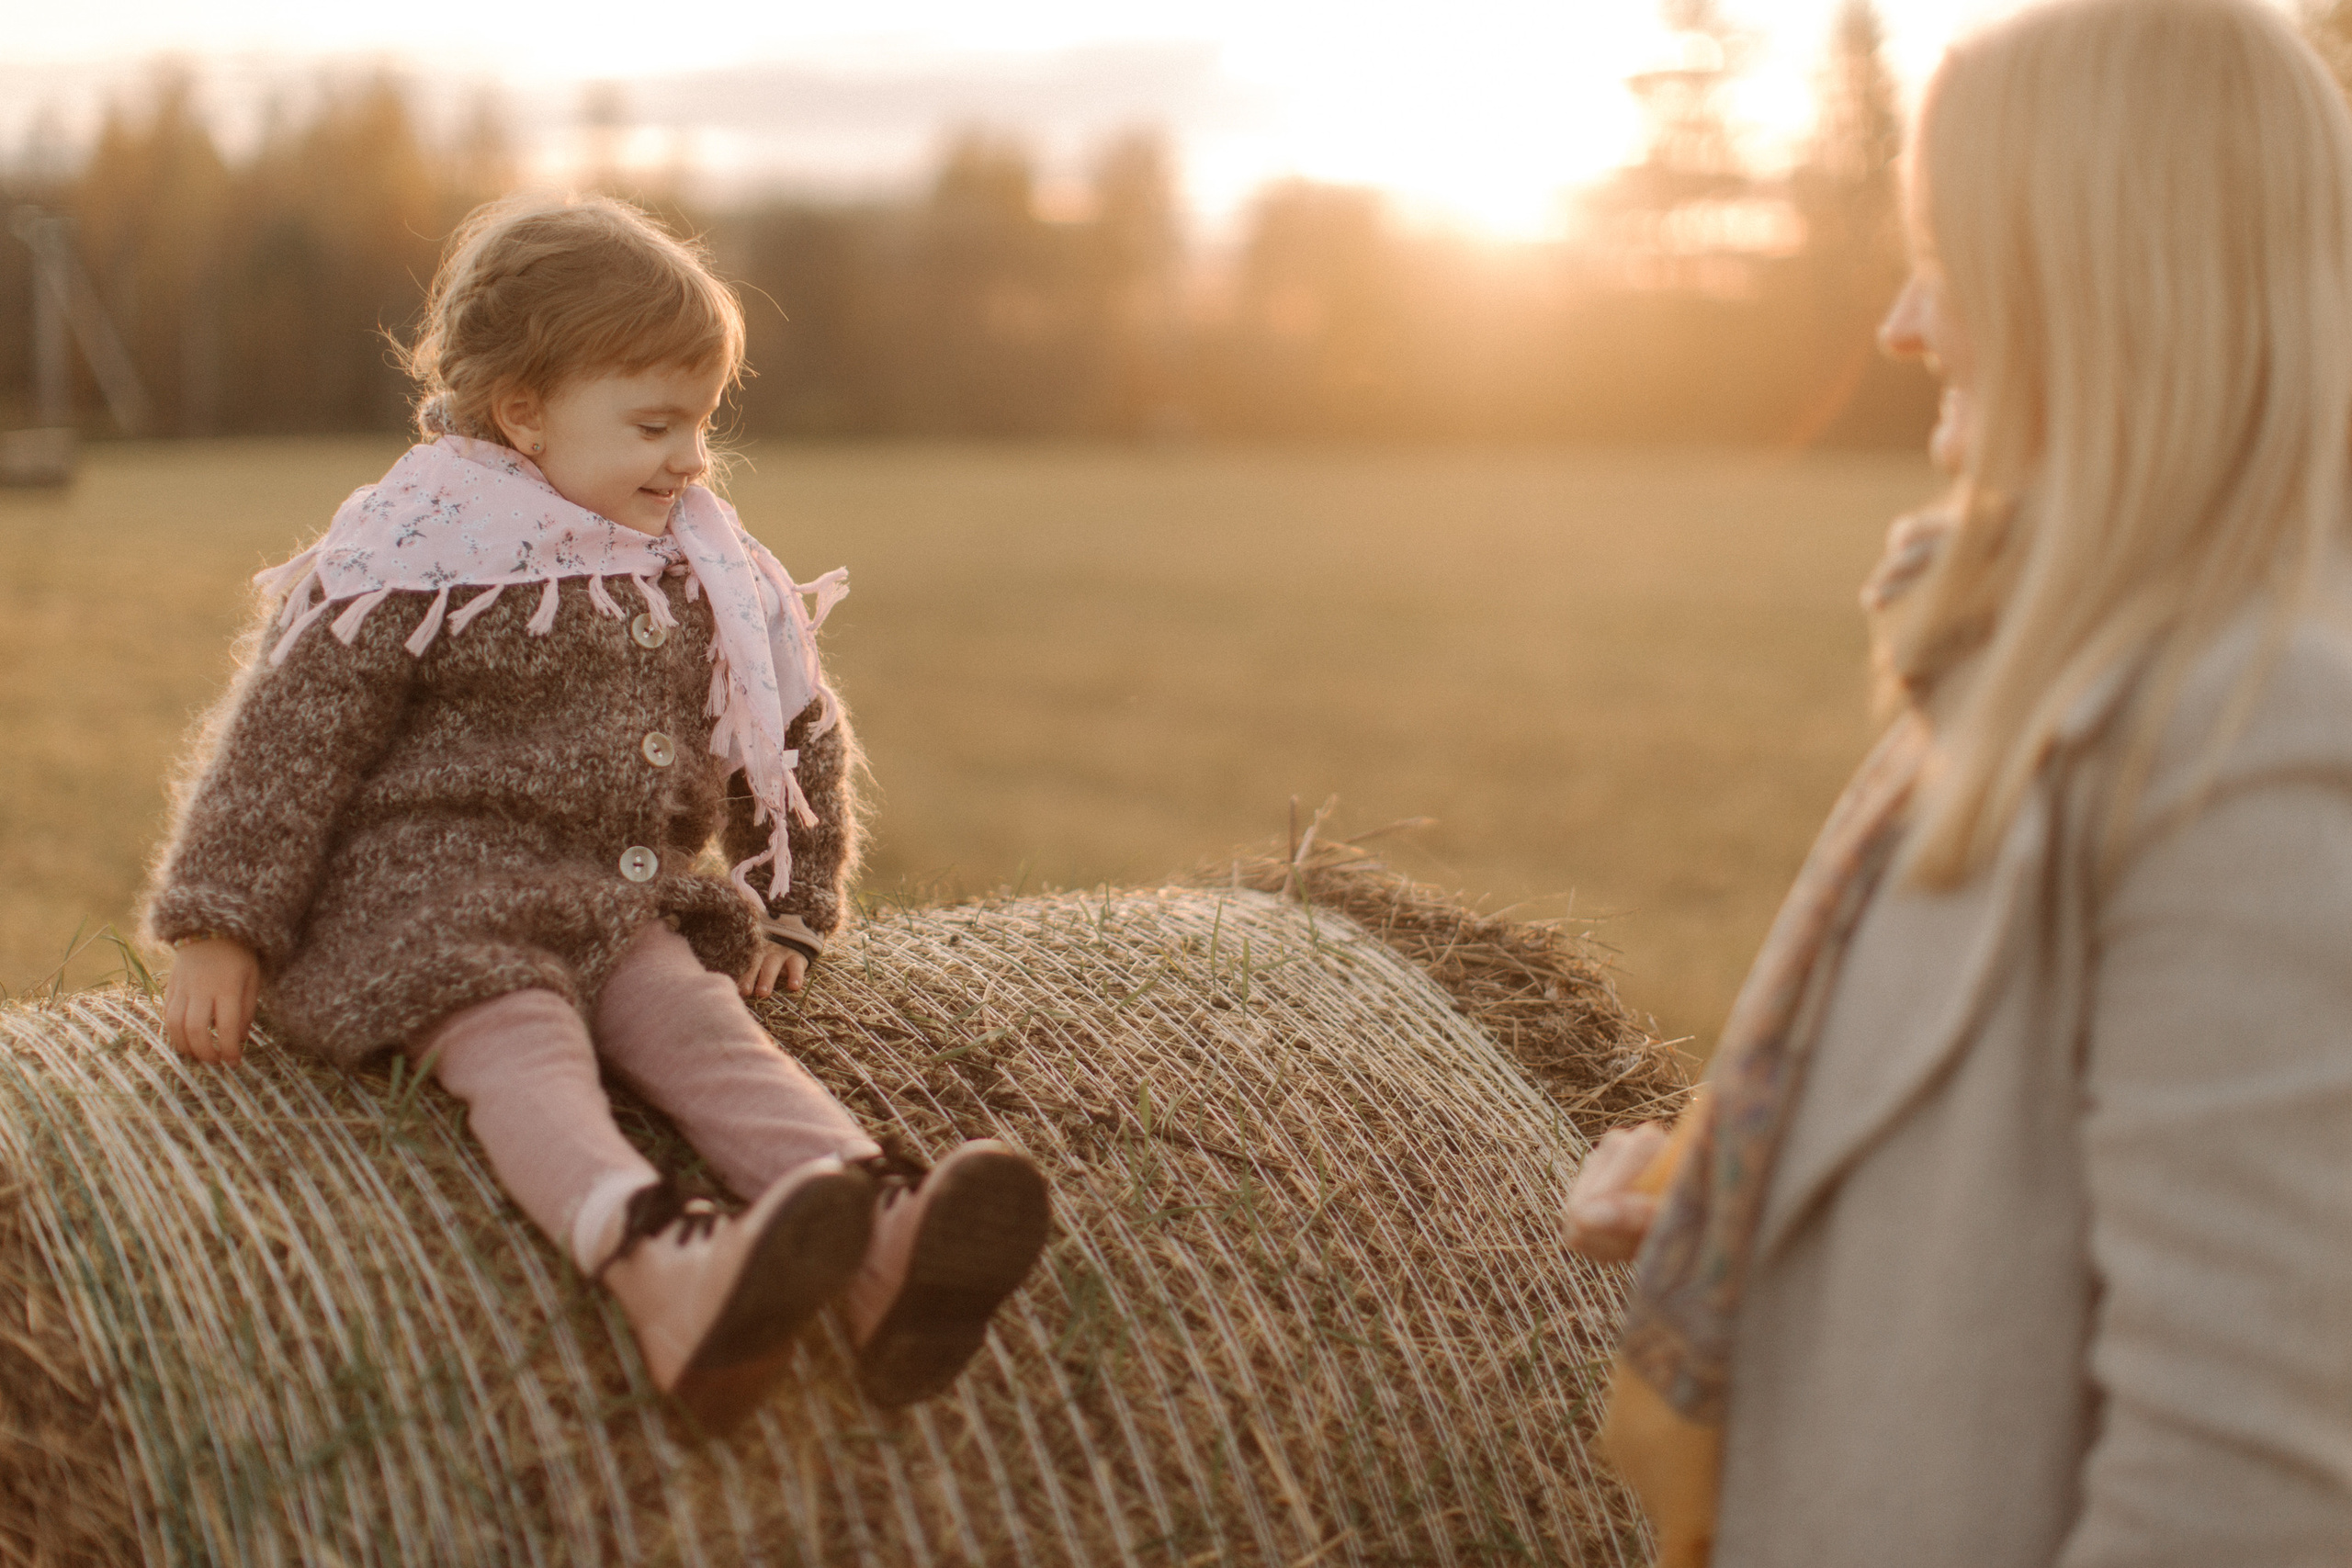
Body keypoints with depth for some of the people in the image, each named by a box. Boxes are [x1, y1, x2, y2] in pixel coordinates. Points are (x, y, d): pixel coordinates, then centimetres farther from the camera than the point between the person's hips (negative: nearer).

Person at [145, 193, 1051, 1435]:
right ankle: (661, 1266, -62)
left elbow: (801, 735, 25)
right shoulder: (417, 559, -8)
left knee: (712, 1036, -23)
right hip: (434, 900, -5)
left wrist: (787, 910, 24)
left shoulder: (705, 572, 12)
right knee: (528, 1063, -32)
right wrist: (221, 931, -9)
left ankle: (882, 1245, -50)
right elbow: (286, 738, -7)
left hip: (625, 905, 5)